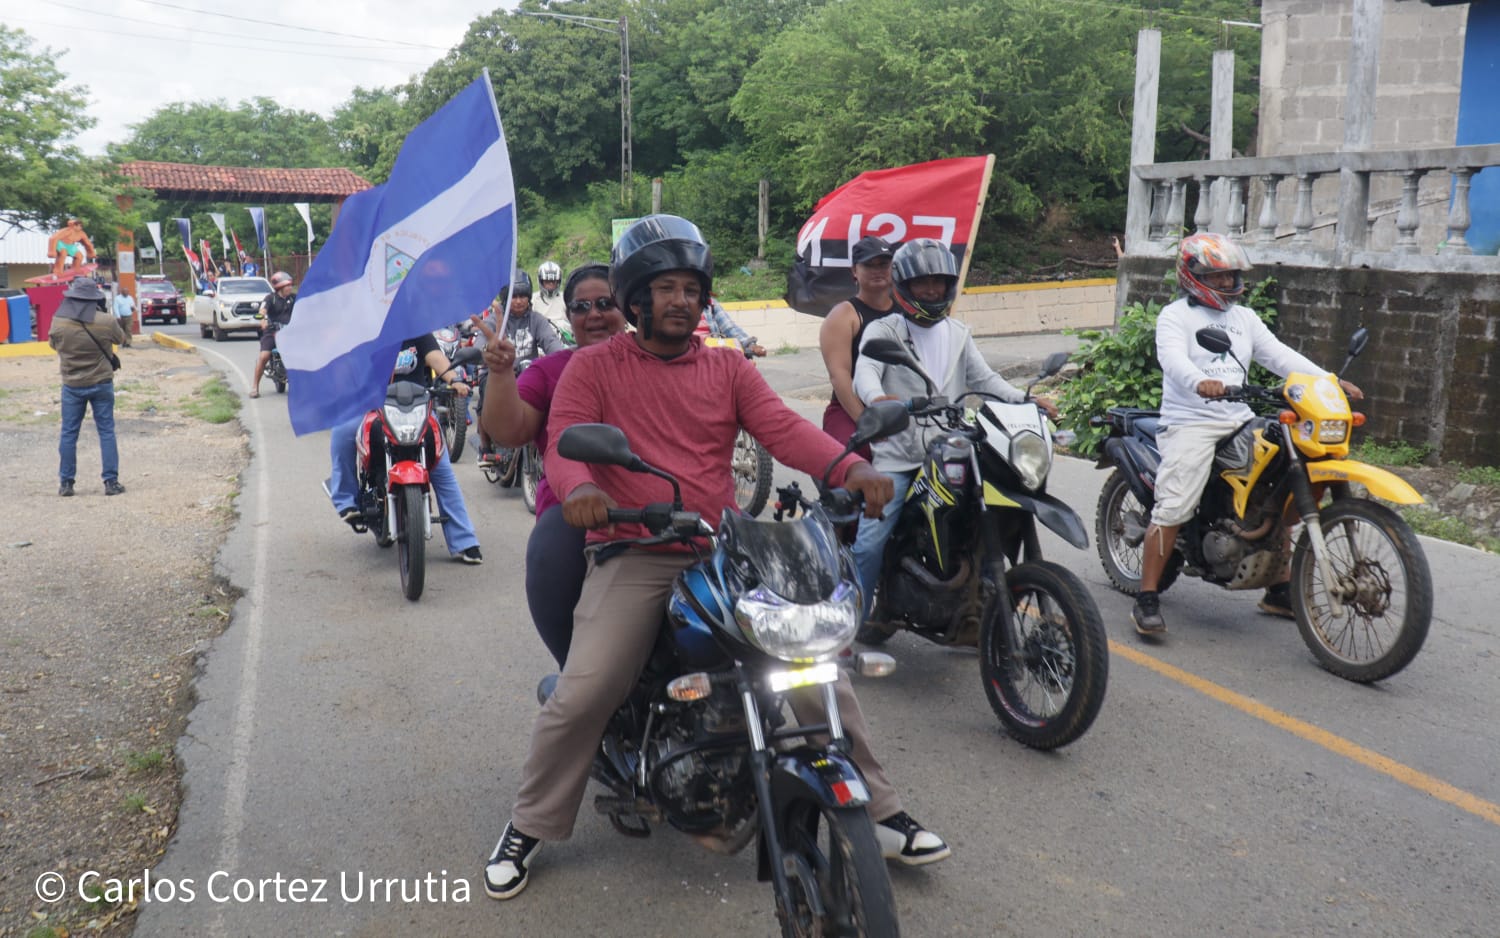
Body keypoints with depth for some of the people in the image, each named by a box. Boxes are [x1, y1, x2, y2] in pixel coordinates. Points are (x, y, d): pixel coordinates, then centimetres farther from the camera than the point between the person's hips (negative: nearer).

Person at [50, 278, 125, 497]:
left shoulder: (58, 323, -11)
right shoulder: (107, 321, -14)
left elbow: (53, 344, 8)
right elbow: (121, 340, 6)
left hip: (72, 386, 1)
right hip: (101, 384, -1)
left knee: (69, 433, 10)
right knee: (106, 432, 6)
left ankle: (66, 483, 13)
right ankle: (111, 482, 5)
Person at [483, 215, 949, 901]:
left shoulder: (729, 369, 12)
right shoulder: (594, 367, 6)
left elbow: (783, 429, -2)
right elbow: (564, 440, -8)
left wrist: (850, 466, -21)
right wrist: (578, 487, -32)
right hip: (632, 557, -2)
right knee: (582, 696, -15)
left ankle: (878, 814, 13)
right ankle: (528, 827, 11)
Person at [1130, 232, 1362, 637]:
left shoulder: (1244, 318, 20)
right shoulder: (1176, 316, 0)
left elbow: (1279, 355, 12)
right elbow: (1173, 358, -20)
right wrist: (1200, 382, -41)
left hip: (1241, 423, 7)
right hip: (1190, 424, -7)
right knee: (1172, 508, -18)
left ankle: (1279, 591, 18)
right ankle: (1146, 600, -12)